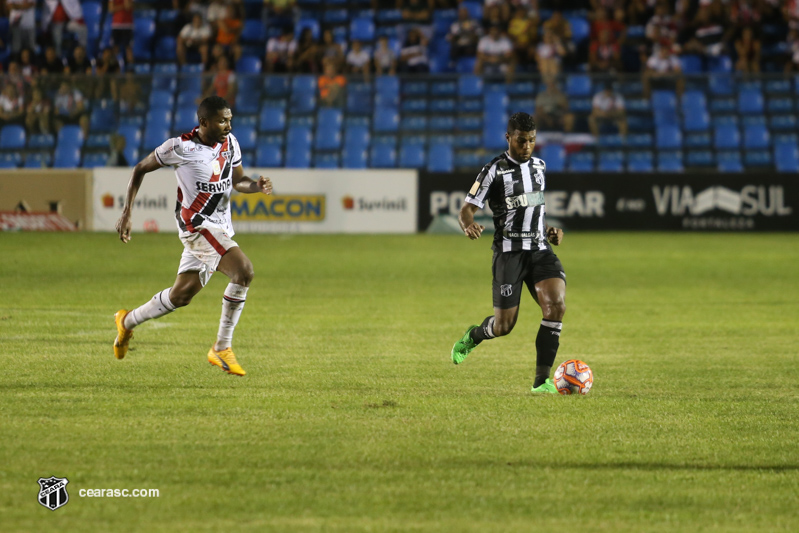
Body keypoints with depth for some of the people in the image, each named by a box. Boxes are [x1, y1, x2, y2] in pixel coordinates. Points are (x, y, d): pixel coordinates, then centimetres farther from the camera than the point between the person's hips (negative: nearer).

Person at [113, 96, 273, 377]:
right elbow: (140, 169, -1)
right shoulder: (182, 147, -13)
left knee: (181, 295, 16)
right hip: (198, 224, -8)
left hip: (219, 230, 8)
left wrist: (256, 185, -8)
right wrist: (126, 214, -5)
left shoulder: (229, 142, 5)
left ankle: (128, 321, 37)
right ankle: (222, 348, -17)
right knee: (243, 271, -26)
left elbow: (237, 180, 16)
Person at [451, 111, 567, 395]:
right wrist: (468, 225, -33)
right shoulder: (494, 171, -6)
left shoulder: (539, 166, 12)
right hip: (509, 252, -4)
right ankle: (473, 336, 37)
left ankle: (542, 380, -13)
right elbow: (467, 209, -10)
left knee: (556, 305, -20)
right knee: (503, 326, -2)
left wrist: (550, 231, 14)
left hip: (541, 250, 4)